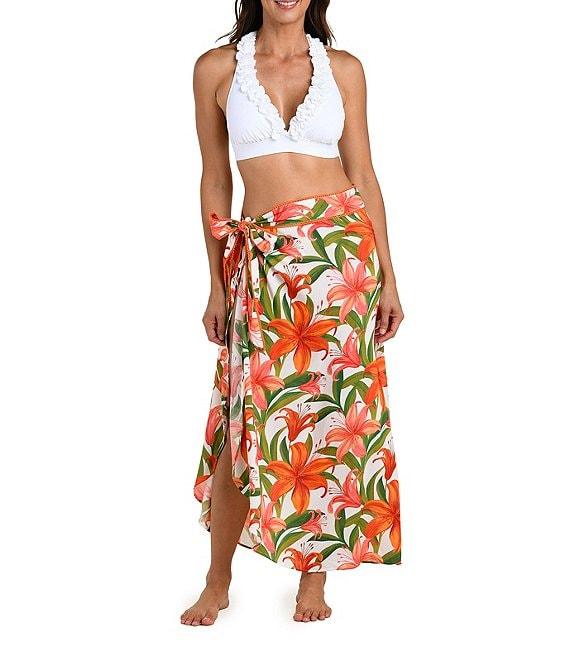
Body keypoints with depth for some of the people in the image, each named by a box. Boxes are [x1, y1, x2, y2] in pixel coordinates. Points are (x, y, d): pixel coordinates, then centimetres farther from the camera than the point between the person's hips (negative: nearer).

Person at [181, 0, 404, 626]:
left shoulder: (342, 68, 8)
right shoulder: (218, 68, 6)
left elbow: (364, 175, 8)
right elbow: (215, 180, 9)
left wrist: (388, 277, 4)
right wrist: (217, 285, 8)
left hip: (342, 247, 1)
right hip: (263, 259, -1)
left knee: (332, 408, 4)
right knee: (250, 419, -1)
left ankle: (315, 573, 21)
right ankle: (218, 582, 18)